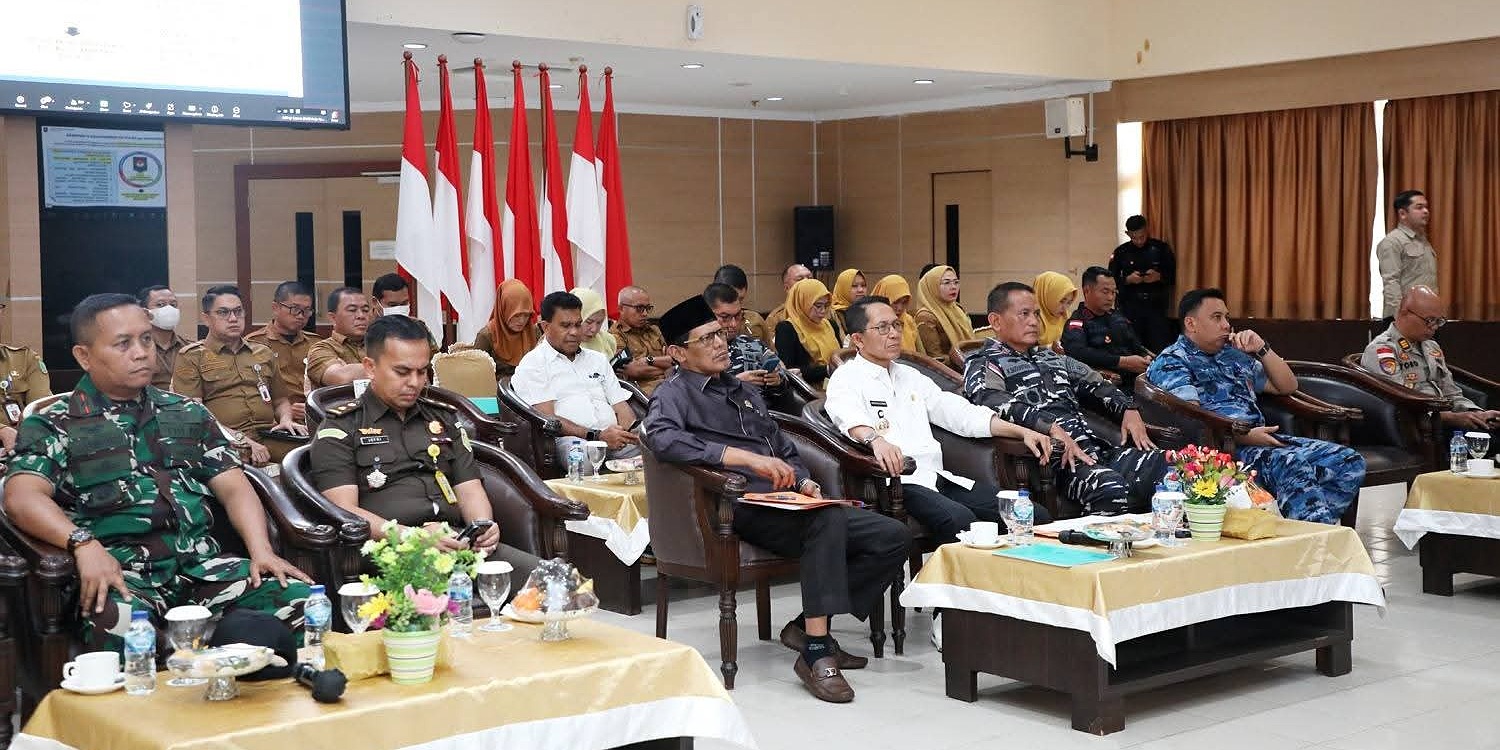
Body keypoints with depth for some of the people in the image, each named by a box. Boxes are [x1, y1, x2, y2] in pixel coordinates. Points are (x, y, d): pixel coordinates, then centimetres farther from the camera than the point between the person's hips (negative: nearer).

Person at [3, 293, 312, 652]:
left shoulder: (188, 413, 23)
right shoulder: (53, 426, 10)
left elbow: (233, 487, 15)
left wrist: (261, 550, -4)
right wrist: (83, 543, -25)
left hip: (202, 564, 4)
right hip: (122, 571, -4)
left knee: (299, 598, -23)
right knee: (117, 624, -40)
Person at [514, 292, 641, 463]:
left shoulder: (597, 359, 27)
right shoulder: (533, 364, 6)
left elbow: (621, 407, 19)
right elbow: (547, 420, -6)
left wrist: (632, 434, -5)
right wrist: (597, 435, -16)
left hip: (613, 437, 5)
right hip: (567, 440, -5)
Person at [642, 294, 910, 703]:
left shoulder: (744, 390, 28)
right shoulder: (674, 394, 2)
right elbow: (662, 438, -21)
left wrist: (804, 480, 7)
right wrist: (749, 458, -26)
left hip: (791, 504, 8)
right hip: (746, 510, -8)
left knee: (894, 536, -7)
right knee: (828, 518, -36)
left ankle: (808, 625, -3)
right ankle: (816, 653, -35)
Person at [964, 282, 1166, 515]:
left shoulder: (1051, 357, 30)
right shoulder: (982, 364, 5)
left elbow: (1096, 383, 27)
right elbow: (995, 401, -15)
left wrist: (1129, 409, 6)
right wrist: (1051, 428, -26)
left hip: (1095, 445, 7)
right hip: (1055, 455, -7)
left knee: (1163, 465, -19)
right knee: (1113, 494, -35)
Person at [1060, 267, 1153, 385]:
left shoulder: (1118, 318, 22)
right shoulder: (1076, 322, -2)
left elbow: (1137, 347, 29)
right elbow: (1078, 353, -21)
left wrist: (1146, 358, 3)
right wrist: (1123, 362, -21)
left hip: (1138, 379, 8)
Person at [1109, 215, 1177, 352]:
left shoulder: (1161, 248, 5)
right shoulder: (1121, 252, 6)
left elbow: (1173, 276, 5)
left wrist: (1159, 277, -14)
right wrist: (1128, 280, -12)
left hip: (1157, 306, 0)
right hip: (1131, 308, 0)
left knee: (1161, 346, -7)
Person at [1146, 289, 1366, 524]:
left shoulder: (1233, 354, 27)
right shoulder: (1171, 361, 3)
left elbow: (1287, 386, 29)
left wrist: (1262, 349, 14)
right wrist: (1244, 436, -20)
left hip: (1262, 440, 8)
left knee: (1349, 461, -10)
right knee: (1294, 467, -34)